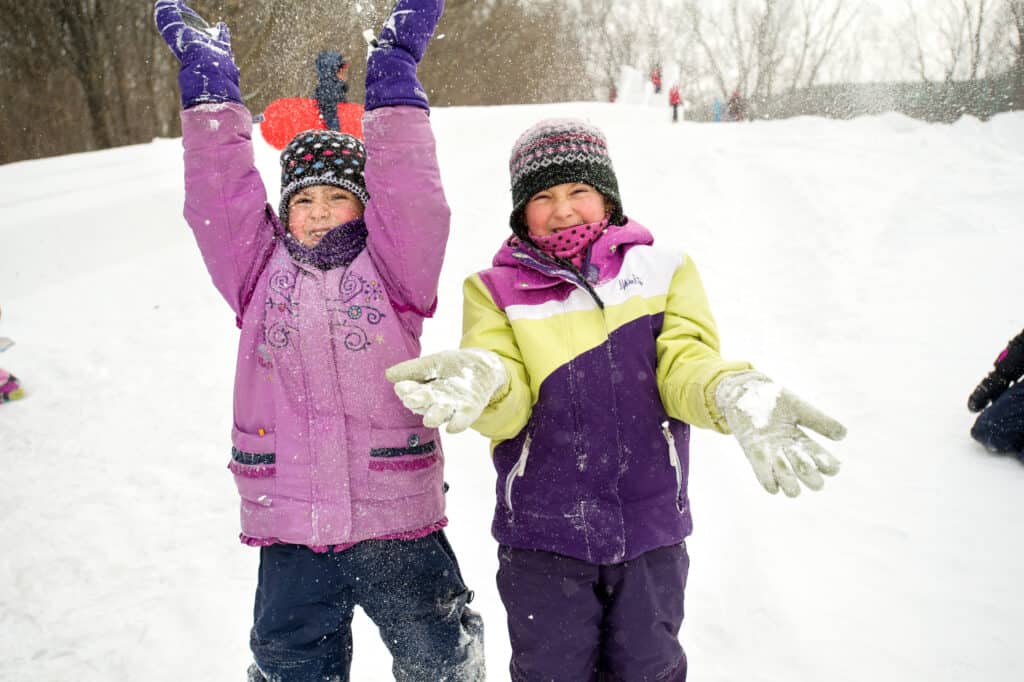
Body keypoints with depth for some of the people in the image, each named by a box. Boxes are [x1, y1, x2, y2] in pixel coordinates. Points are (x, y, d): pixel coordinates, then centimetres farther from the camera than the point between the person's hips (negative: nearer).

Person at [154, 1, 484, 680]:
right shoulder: (259, 273, 7)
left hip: (397, 519, -1)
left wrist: (394, 72, -8)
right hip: (289, 524, 2)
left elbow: (409, 196, -8)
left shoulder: (391, 269, 1)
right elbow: (220, 197, 3)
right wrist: (211, 89, 3)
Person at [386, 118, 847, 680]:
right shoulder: (496, 291, 0)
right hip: (542, 536, -1)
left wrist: (734, 394, -33)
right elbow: (507, 410, -11)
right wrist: (481, 382, -36)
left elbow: (686, 365, -9)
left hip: (650, 530, 1)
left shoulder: (663, 271, 2)